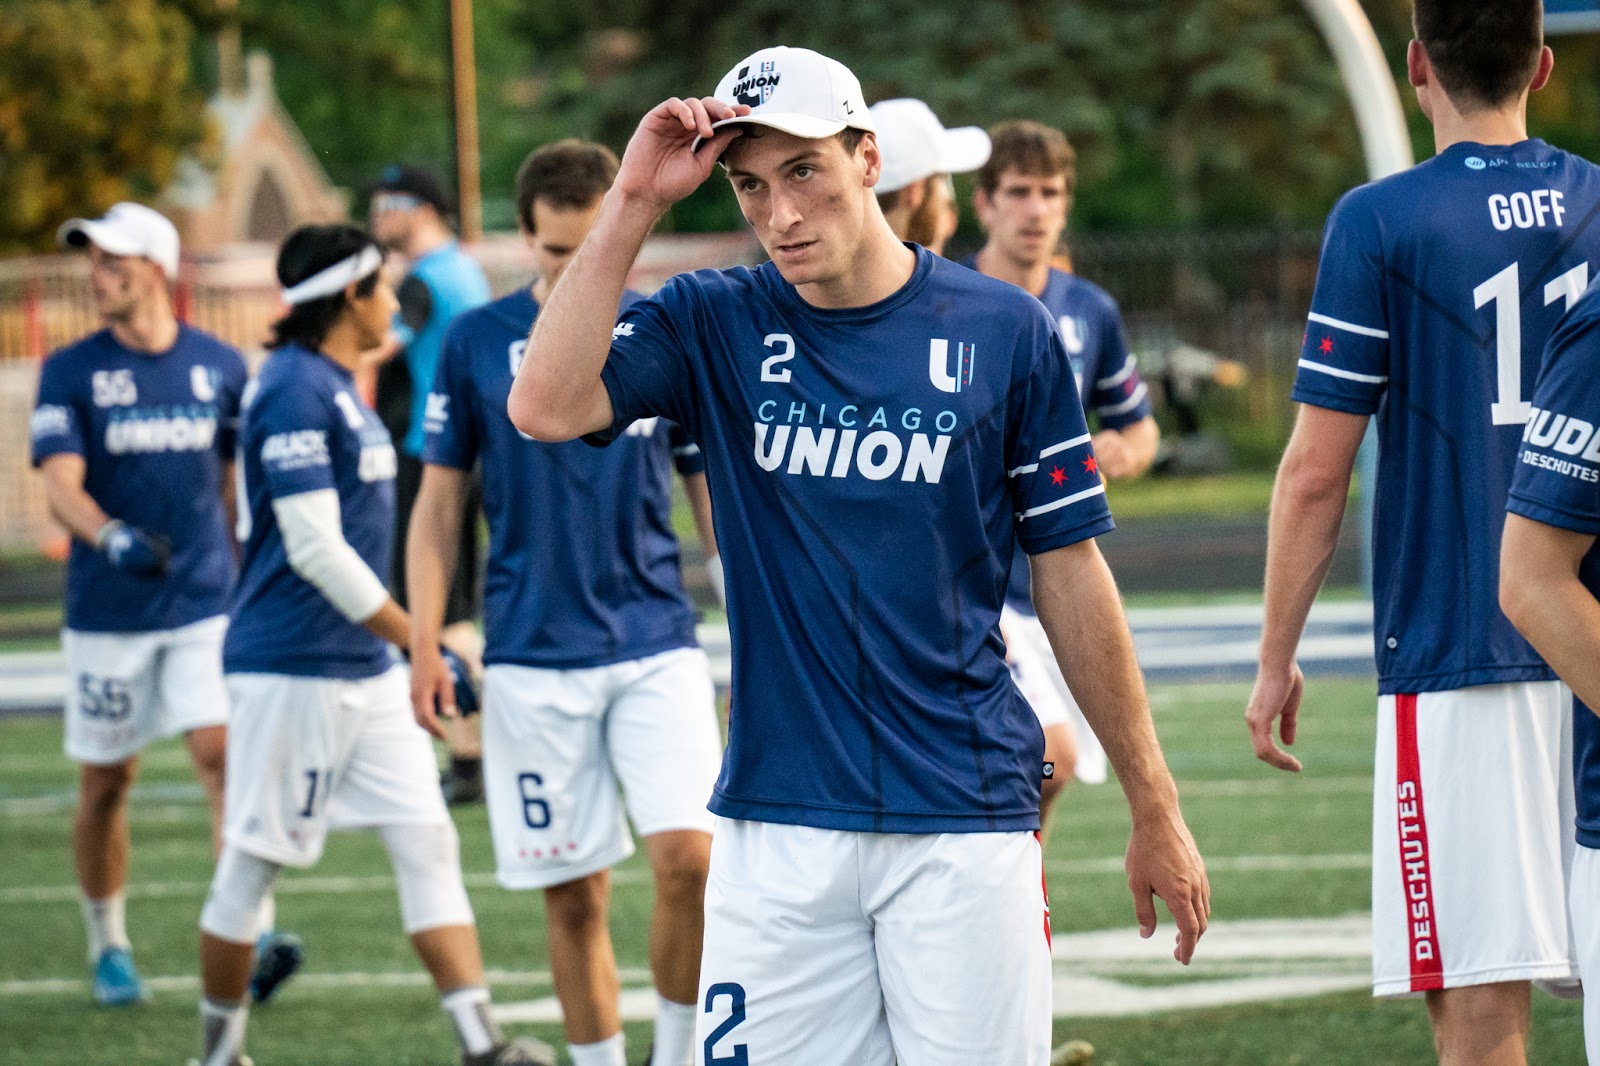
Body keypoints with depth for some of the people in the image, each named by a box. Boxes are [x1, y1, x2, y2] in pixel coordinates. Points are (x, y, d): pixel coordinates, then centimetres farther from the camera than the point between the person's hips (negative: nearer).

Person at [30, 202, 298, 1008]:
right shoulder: (71, 372, -2)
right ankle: (108, 946, 23)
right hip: (107, 611, 0)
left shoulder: (220, 367, 3)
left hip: (206, 602, 0)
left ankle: (253, 934, -18)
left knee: (222, 753, -14)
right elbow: (61, 483, -14)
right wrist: (111, 536, -34)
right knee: (105, 783, 7)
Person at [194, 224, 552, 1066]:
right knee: (251, 865, 2)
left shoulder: (338, 388, 14)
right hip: (291, 671, -10)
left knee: (426, 842, 1)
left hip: (367, 670, 10)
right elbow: (314, 548, -21)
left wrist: (413, 646, 24)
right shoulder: (294, 391, -16)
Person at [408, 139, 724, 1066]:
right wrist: (425, 645, 0)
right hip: (534, 657, 0)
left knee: (690, 857, -15)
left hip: (658, 647, 0)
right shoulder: (477, 343, 2)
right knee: (575, 897, 3)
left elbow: (718, 501, 8)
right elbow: (439, 504, 8)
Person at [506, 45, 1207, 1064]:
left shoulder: (1003, 330, 2)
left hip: (966, 825, -1)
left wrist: (1156, 812, 6)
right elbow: (546, 406, -13)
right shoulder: (715, 327, 5)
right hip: (776, 821, 1)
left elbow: (1073, 579, 6)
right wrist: (634, 204, -11)